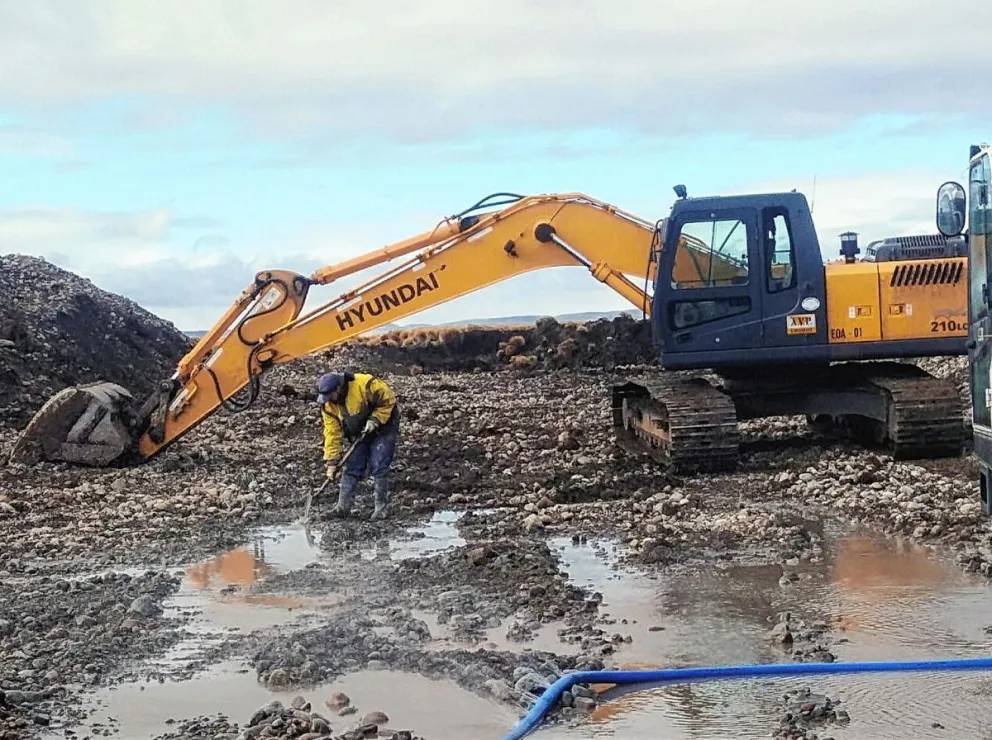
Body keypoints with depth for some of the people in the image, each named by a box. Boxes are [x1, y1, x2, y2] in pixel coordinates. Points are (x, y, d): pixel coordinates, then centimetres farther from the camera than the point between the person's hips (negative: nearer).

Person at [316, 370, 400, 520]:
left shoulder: (365, 384, -32)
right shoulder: (328, 405, -12)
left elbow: (388, 399, -20)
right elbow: (332, 433, -8)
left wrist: (375, 420, -25)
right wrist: (332, 461, -11)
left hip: (383, 430, -5)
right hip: (360, 435, 6)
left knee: (379, 468, -11)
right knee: (351, 468, 1)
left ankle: (381, 507, -3)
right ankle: (343, 506, 7)